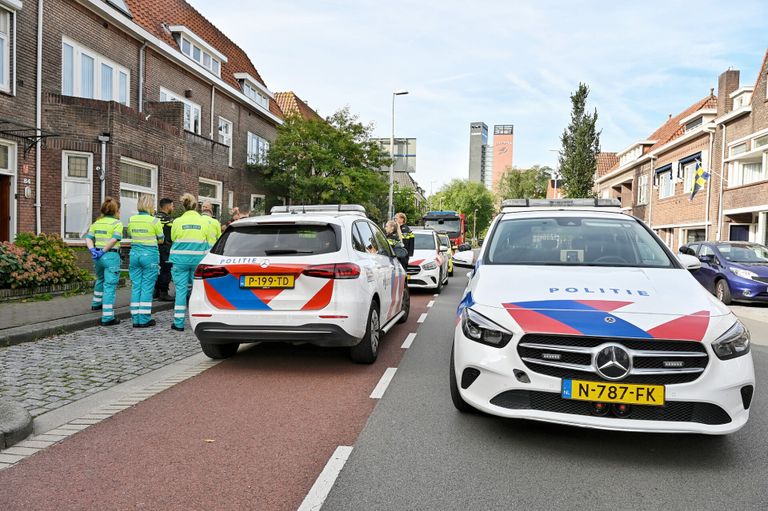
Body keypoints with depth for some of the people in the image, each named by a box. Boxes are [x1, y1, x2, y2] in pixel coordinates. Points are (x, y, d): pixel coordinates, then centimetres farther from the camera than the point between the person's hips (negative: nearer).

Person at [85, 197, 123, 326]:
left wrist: (92, 250, -8)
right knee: (110, 286, -5)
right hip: (111, 256, -7)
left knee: (100, 280, 31)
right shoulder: (117, 223, -7)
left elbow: (88, 238, 1)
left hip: (98, 256, 7)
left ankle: (96, 303, 50)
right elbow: (114, 239, -21)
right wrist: (103, 251, -15)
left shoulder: (96, 223, 12)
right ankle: (107, 317, -8)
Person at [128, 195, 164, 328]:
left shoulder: (131, 220, 4)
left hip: (134, 253, 5)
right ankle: (144, 319, 3)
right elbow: (161, 240, 0)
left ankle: (136, 319, 12)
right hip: (149, 254, -5)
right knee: (147, 287, 0)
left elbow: (129, 236, 18)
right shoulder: (154, 220, -9)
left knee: (135, 286, 9)